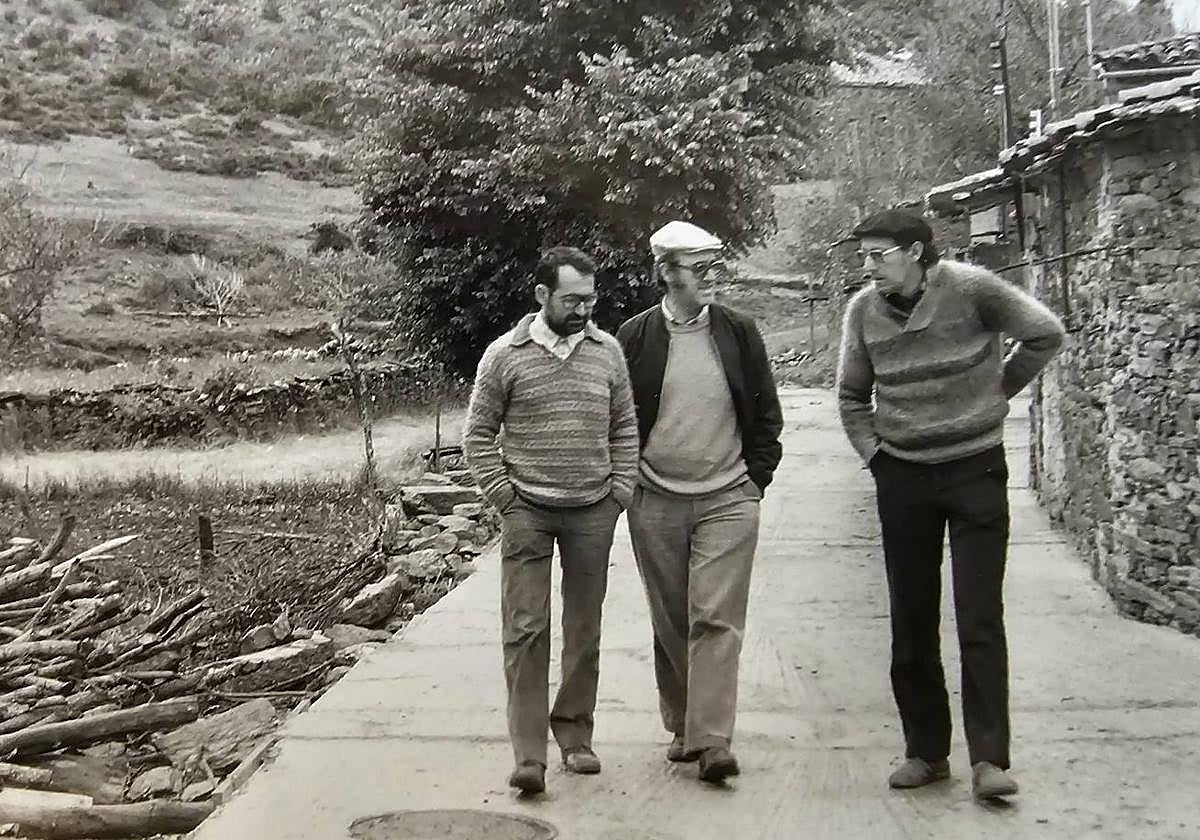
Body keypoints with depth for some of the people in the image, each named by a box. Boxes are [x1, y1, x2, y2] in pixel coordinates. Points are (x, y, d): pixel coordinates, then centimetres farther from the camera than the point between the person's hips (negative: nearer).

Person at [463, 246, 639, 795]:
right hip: (527, 510, -2)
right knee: (526, 628, -5)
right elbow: (478, 434, 2)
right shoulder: (505, 355, -3)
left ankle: (575, 733, 25)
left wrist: (620, 492, 4)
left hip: (593, 511, 3)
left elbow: (625, 428, 12)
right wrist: (502, 496, -5)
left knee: (584, 628, 10)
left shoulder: (608, 351, 5)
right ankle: (529, 753, -1)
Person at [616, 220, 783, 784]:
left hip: (727, 499, 0)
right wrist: (627, 481, 4)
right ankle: (681, 726, 24)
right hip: (656, 503, 1)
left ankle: (711, 740, -7)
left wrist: (756, 477, 5)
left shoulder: (739, 332, 3)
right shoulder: (634, 337, -1)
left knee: (716, 620, -8)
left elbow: (766, 414, 10)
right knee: (670, 623, 10)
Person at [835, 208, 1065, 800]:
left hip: (975, 469, -3)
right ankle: (925, 751, 19)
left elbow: (1045, 334, 0)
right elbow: (852, 394, 12)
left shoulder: (970, 287, -13)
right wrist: (873, 453, 4)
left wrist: (999, 389, 3)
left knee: (980, 620, -5)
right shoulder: (863, 309, -1)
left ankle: (989, 758, 1)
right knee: (910, 623, 7)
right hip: (902, 478, 4)